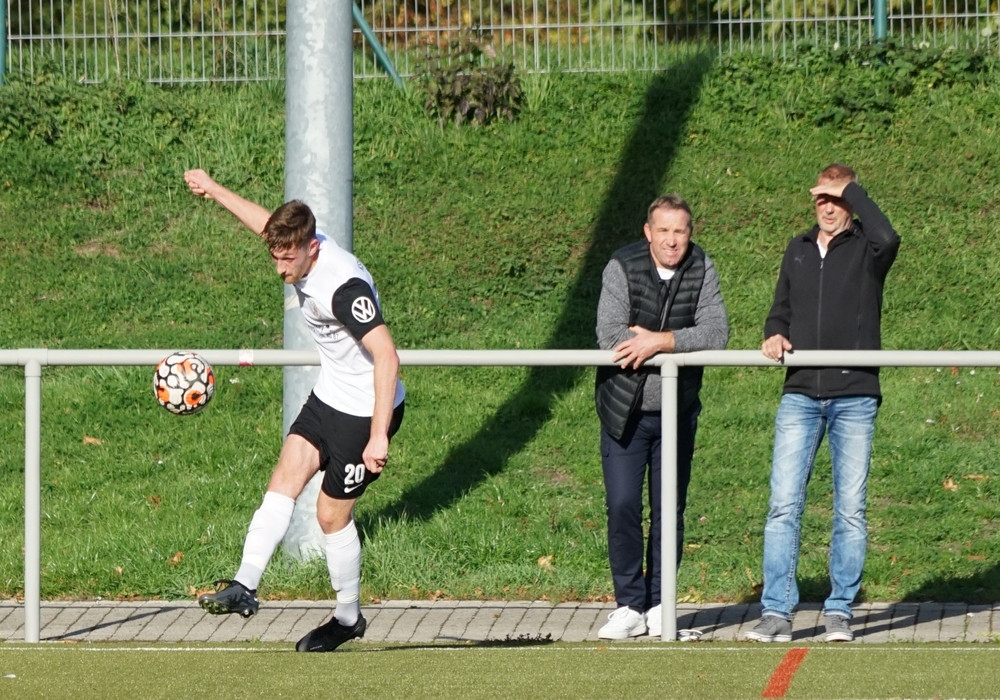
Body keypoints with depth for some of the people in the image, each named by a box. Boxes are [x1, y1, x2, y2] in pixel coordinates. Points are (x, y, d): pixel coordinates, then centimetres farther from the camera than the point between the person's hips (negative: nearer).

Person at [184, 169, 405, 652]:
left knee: (331, 514, 0)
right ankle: (244, 586, -12)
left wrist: (378, 436, -39)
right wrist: (214, 191, 32)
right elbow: (268, 223, 20)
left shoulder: (343, 287, -31)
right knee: (284, 480, -6)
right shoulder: (301, 250, -4)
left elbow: (386, 356, -36)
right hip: (329, 396, 8)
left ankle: (348, 619, 18)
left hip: (368, 411, -8)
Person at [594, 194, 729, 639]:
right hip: (625, 410, -2)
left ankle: (659, 604, 15)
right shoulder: (622, 268, -10)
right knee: (622, 507, -6)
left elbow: (716, 333, -14)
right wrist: (683, 345, -18)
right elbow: (609, 335, -20)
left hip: (678, 413, 2)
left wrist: (661, 341, -25)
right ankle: (630, 606, 2)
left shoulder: (702, 270, -4)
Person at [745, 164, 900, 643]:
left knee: (850, 509, 1)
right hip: (800, 395, 3)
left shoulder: (866, 249, 1)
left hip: (855, 397, -3)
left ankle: (839, 611, 8)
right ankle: (777, 612, -3)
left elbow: (887, 239, -23)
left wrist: (851, 190, -12)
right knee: (784, 505, -5)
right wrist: (774, 334, 2)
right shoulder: (798, 251, 17)